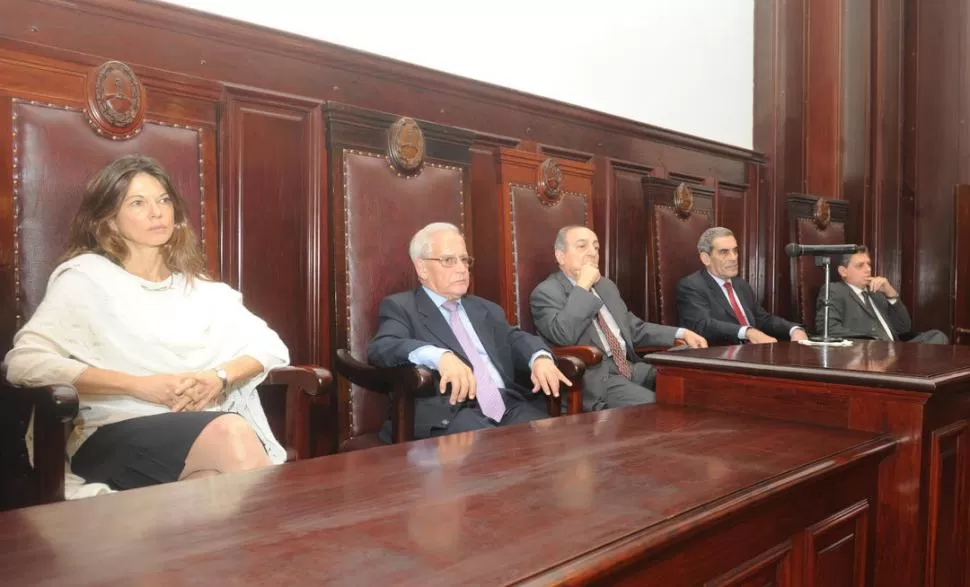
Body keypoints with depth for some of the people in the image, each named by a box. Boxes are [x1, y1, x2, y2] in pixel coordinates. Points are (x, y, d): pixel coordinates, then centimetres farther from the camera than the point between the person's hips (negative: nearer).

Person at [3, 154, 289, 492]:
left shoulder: (198, 286, 18)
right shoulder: (86, 276, 4)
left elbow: (271, 346, 11)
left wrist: (221, 377, -10)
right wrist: (140, 385, -16)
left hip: (207, 425, 3)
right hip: (115, 434, -3)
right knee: (230, 435, -33)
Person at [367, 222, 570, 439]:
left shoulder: (485, 309, 27)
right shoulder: (401, 307, 7)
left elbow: (515, 339, 18)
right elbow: (380, 348, -10)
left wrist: (540, 358, -8)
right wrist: (441, 356, -30)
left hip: (508, 404, 6)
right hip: (449, 413, -5)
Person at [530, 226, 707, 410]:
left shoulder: (606, 285, 21)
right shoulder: (546, 292, -4)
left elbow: (635, 329, 26)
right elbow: (562, 337, -21)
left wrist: (681, 334, 13)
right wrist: (582, 288, -15)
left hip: (630, 367, 8)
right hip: (593, 377, -8)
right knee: (652, 405, -30)